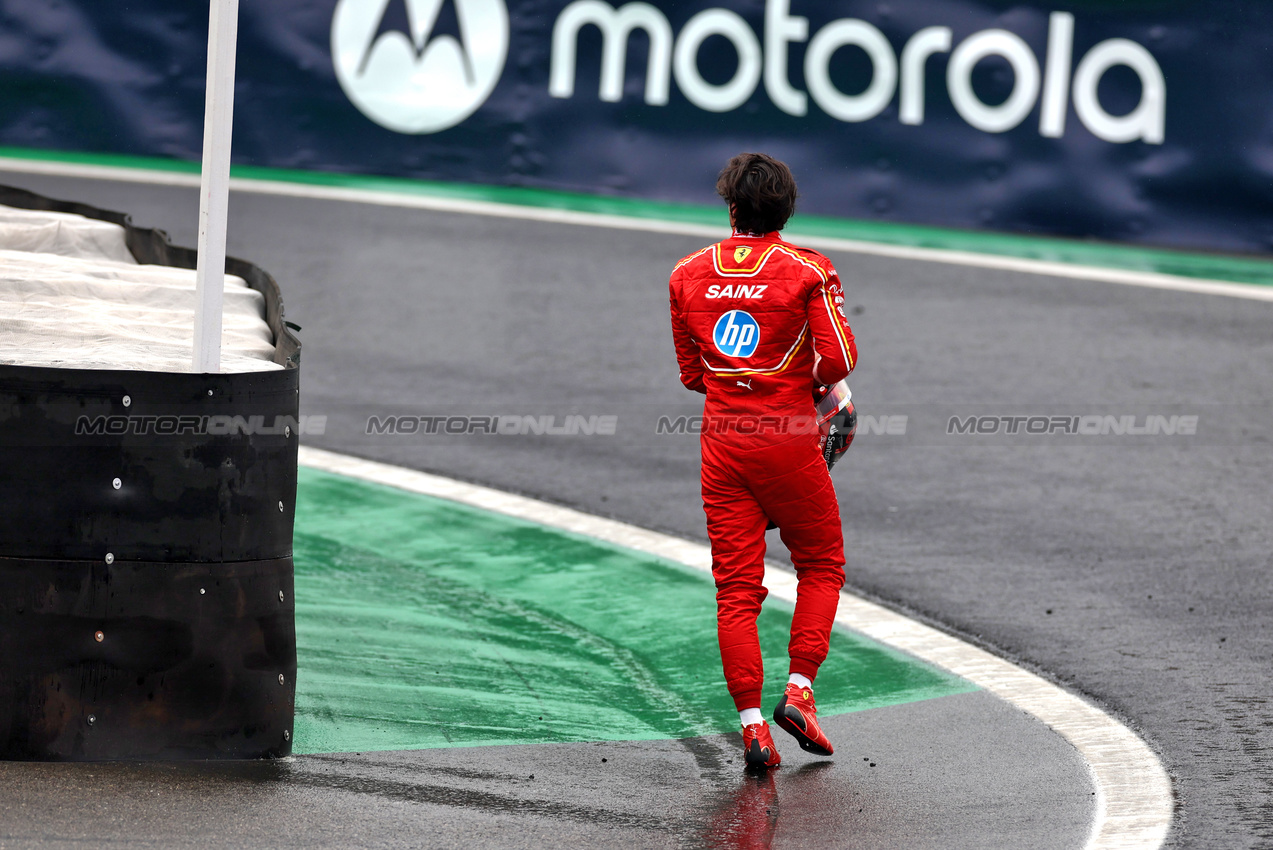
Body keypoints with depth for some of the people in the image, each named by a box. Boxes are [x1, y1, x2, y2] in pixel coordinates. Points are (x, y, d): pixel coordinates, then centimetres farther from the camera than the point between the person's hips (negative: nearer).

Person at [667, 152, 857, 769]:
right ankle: (799, 690, 3)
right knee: (822, 565, 16)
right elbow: (839, 358, -12)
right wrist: (811, 383, 8)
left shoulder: (689, 274, 5)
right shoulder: (807, 271, -6)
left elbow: (690, 373, 11)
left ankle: (751, 724, -3)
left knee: (736, 589, 4)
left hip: (721, 440, 3)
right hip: (788, 436, -3)